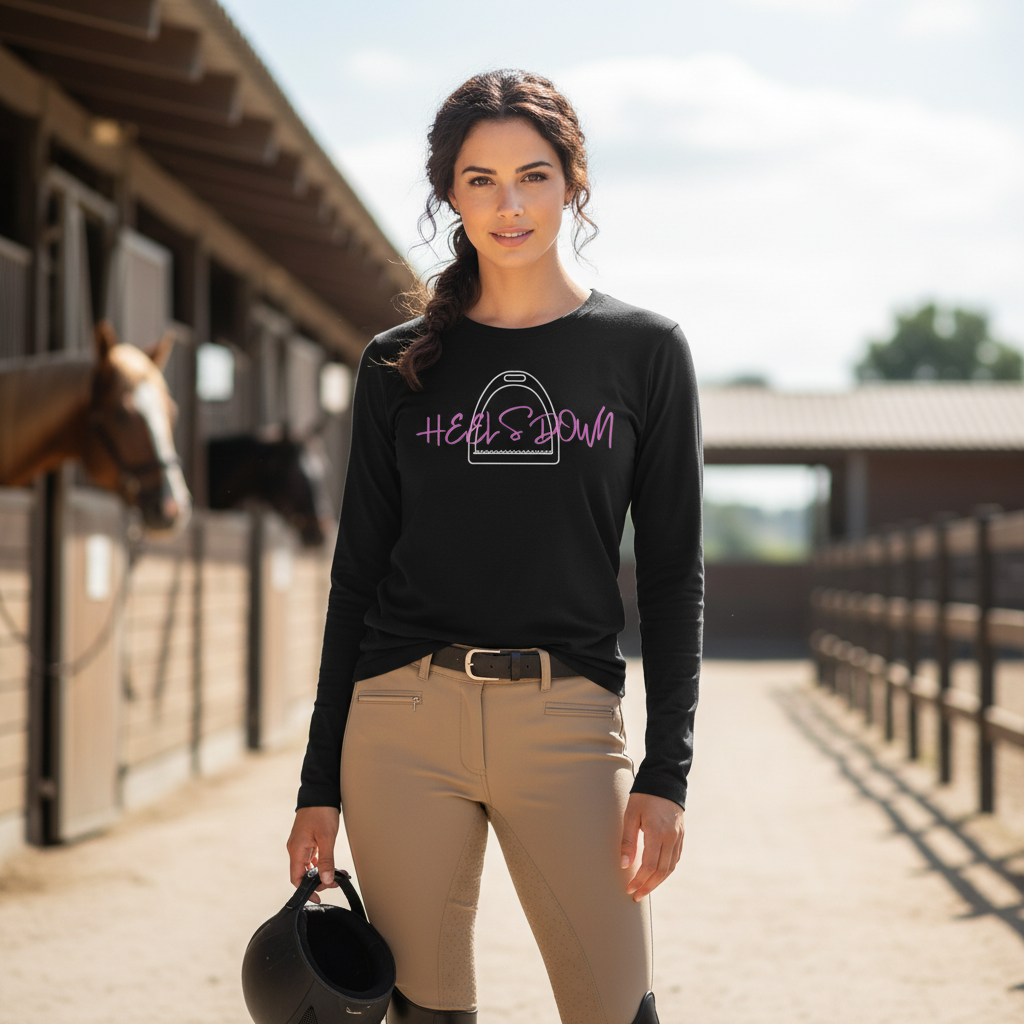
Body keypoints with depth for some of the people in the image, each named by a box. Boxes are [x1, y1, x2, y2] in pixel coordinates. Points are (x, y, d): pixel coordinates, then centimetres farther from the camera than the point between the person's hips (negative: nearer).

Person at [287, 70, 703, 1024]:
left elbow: (673, 572, 4)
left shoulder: (644, 349, 5)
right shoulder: (400, 364, 9)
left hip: (568, 723, -1)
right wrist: (320, 785, 6)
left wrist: (667, 773, -5)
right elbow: (356, 575, 10)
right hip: (403, 719, 1)